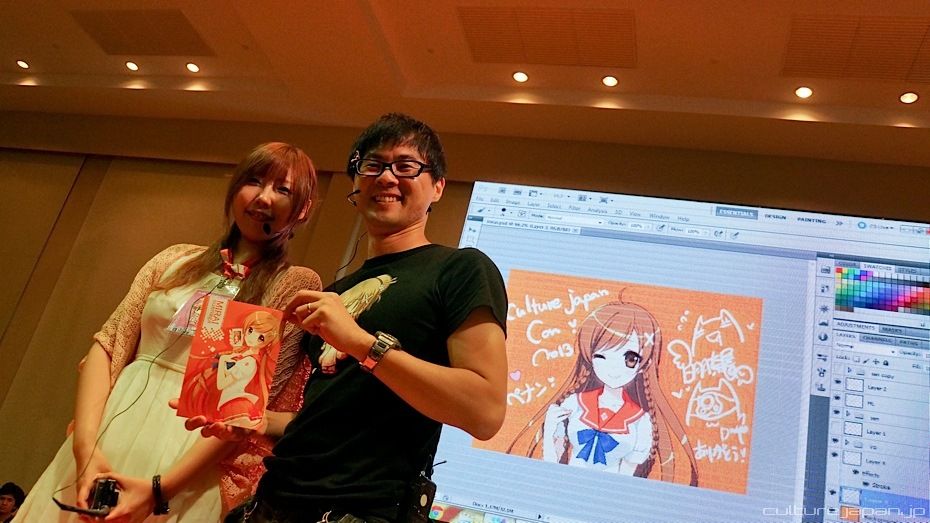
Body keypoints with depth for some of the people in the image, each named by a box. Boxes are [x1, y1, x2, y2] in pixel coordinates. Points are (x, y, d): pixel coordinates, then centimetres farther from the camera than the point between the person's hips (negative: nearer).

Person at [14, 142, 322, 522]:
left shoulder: (297, 286, -5)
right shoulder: (177, 260, 8)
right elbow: (108, 346, 3)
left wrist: (160, 488, -17)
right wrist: (85, 444, -12)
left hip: (191, 462, -3)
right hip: (112, 433, 4)